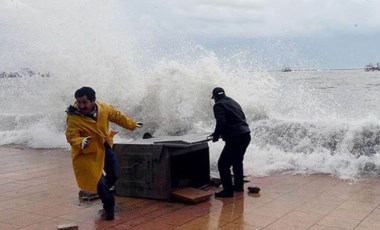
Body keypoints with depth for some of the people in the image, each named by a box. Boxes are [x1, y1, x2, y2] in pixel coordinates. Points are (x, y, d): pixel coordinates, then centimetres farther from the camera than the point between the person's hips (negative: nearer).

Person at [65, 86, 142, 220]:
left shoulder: (104, 108, -13)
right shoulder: (73, 117, -26)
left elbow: (117, 116, 5)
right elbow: (71, 137, -26)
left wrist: (132, 125, 17)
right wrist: (81, 142, -48)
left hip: (105, 146, 5)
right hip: (88, 151, -5)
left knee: (114, 175, 14)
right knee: (98, 180, -4)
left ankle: (101, 191, 45)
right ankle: (108, 208, 17)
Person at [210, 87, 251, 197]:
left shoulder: (219, 105, -4)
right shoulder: (234, 103, 21)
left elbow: (221, 123, -18)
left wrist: (216, 136, -2)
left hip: (235, 138, -9)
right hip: (246, 135, 9)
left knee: (223, 164, -2)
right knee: (237, 161, 26)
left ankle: (228, 190, -1)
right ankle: (239, 185, 36)